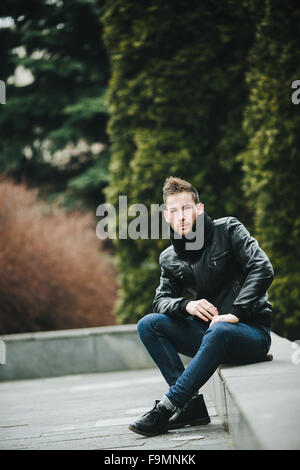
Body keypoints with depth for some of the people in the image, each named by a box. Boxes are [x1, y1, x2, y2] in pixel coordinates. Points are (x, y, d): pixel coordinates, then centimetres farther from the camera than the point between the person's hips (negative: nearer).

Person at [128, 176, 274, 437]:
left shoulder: (228, 230, -5)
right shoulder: (170, 258, 10)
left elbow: (262, 269, -15)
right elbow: (161, 300, 6)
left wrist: (235, 313, -24)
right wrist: (187, 305, -17)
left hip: (252, 332, -6)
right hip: (210, 331, 6)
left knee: (218, 332, -39)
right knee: (148, 324, -11)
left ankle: (166, 407, -31)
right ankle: (192, 405, -18)